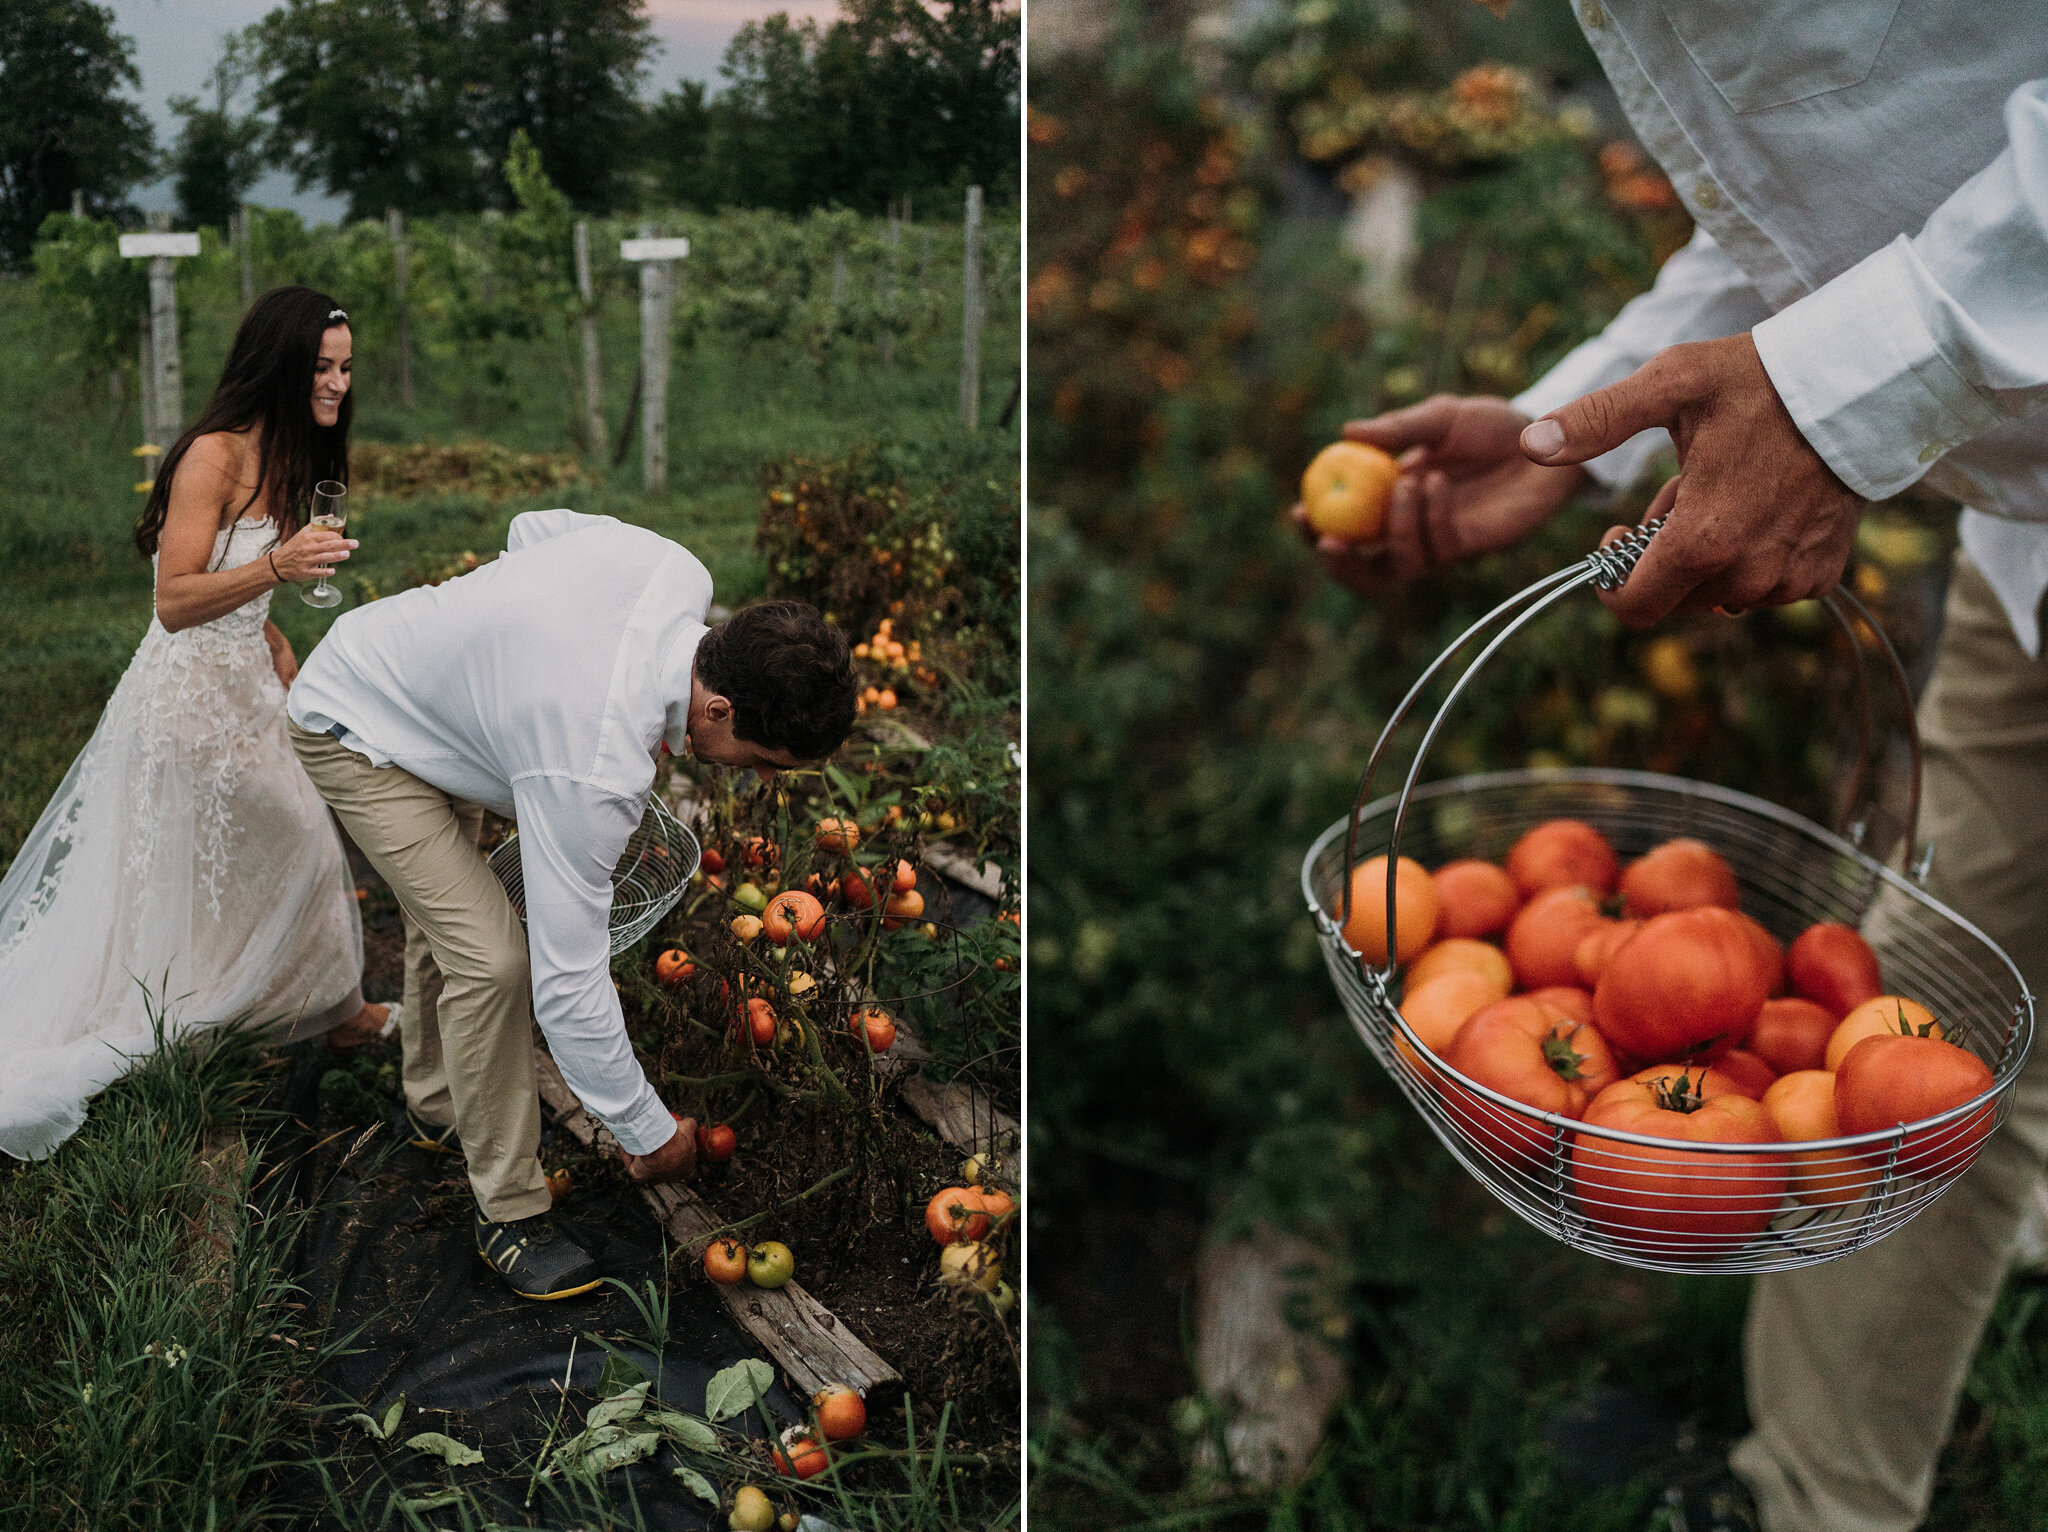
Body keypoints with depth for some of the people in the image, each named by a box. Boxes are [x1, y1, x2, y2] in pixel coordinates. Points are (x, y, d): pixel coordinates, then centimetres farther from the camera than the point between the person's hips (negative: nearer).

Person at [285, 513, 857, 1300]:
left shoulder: (678, 569, -22)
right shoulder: (596, 767, -41)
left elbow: (533, 526, -1)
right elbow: (567, 983, -34)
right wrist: (648, 1133, -22)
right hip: (356, 736, -9)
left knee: (446, 919, 23)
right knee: (491, 958, -16)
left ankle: (434, 1108, 46)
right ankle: (509, 1209, 1)